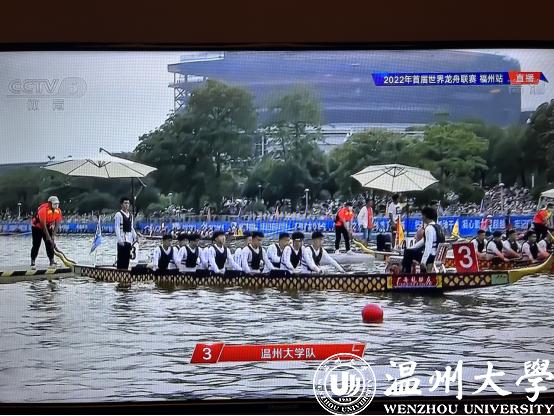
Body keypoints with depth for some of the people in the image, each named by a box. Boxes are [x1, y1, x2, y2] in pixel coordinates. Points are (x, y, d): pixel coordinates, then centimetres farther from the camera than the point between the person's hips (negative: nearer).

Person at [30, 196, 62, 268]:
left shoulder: (58, 211, -15)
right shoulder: (43, 209, -33)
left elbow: (57, 224, -11)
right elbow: (43, 224, -31)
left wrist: (53, 235, -20)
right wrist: (48, 237, -30)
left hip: (48, 227, 5)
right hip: (37, 227, -5)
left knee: (50, 244, -3)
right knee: (36, 245, -7)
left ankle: (52, 261, 2)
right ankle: (32, 262, 0)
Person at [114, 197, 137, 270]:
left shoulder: (130, 215, 16)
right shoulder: (119, 214, -6)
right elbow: (117, 227, -12)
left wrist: (135, 238, 10)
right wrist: (120, 239, -19)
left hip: (129, 240, 7)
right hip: (122, 240, -7)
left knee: (127, 258, 8)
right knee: (121, 258, -6)